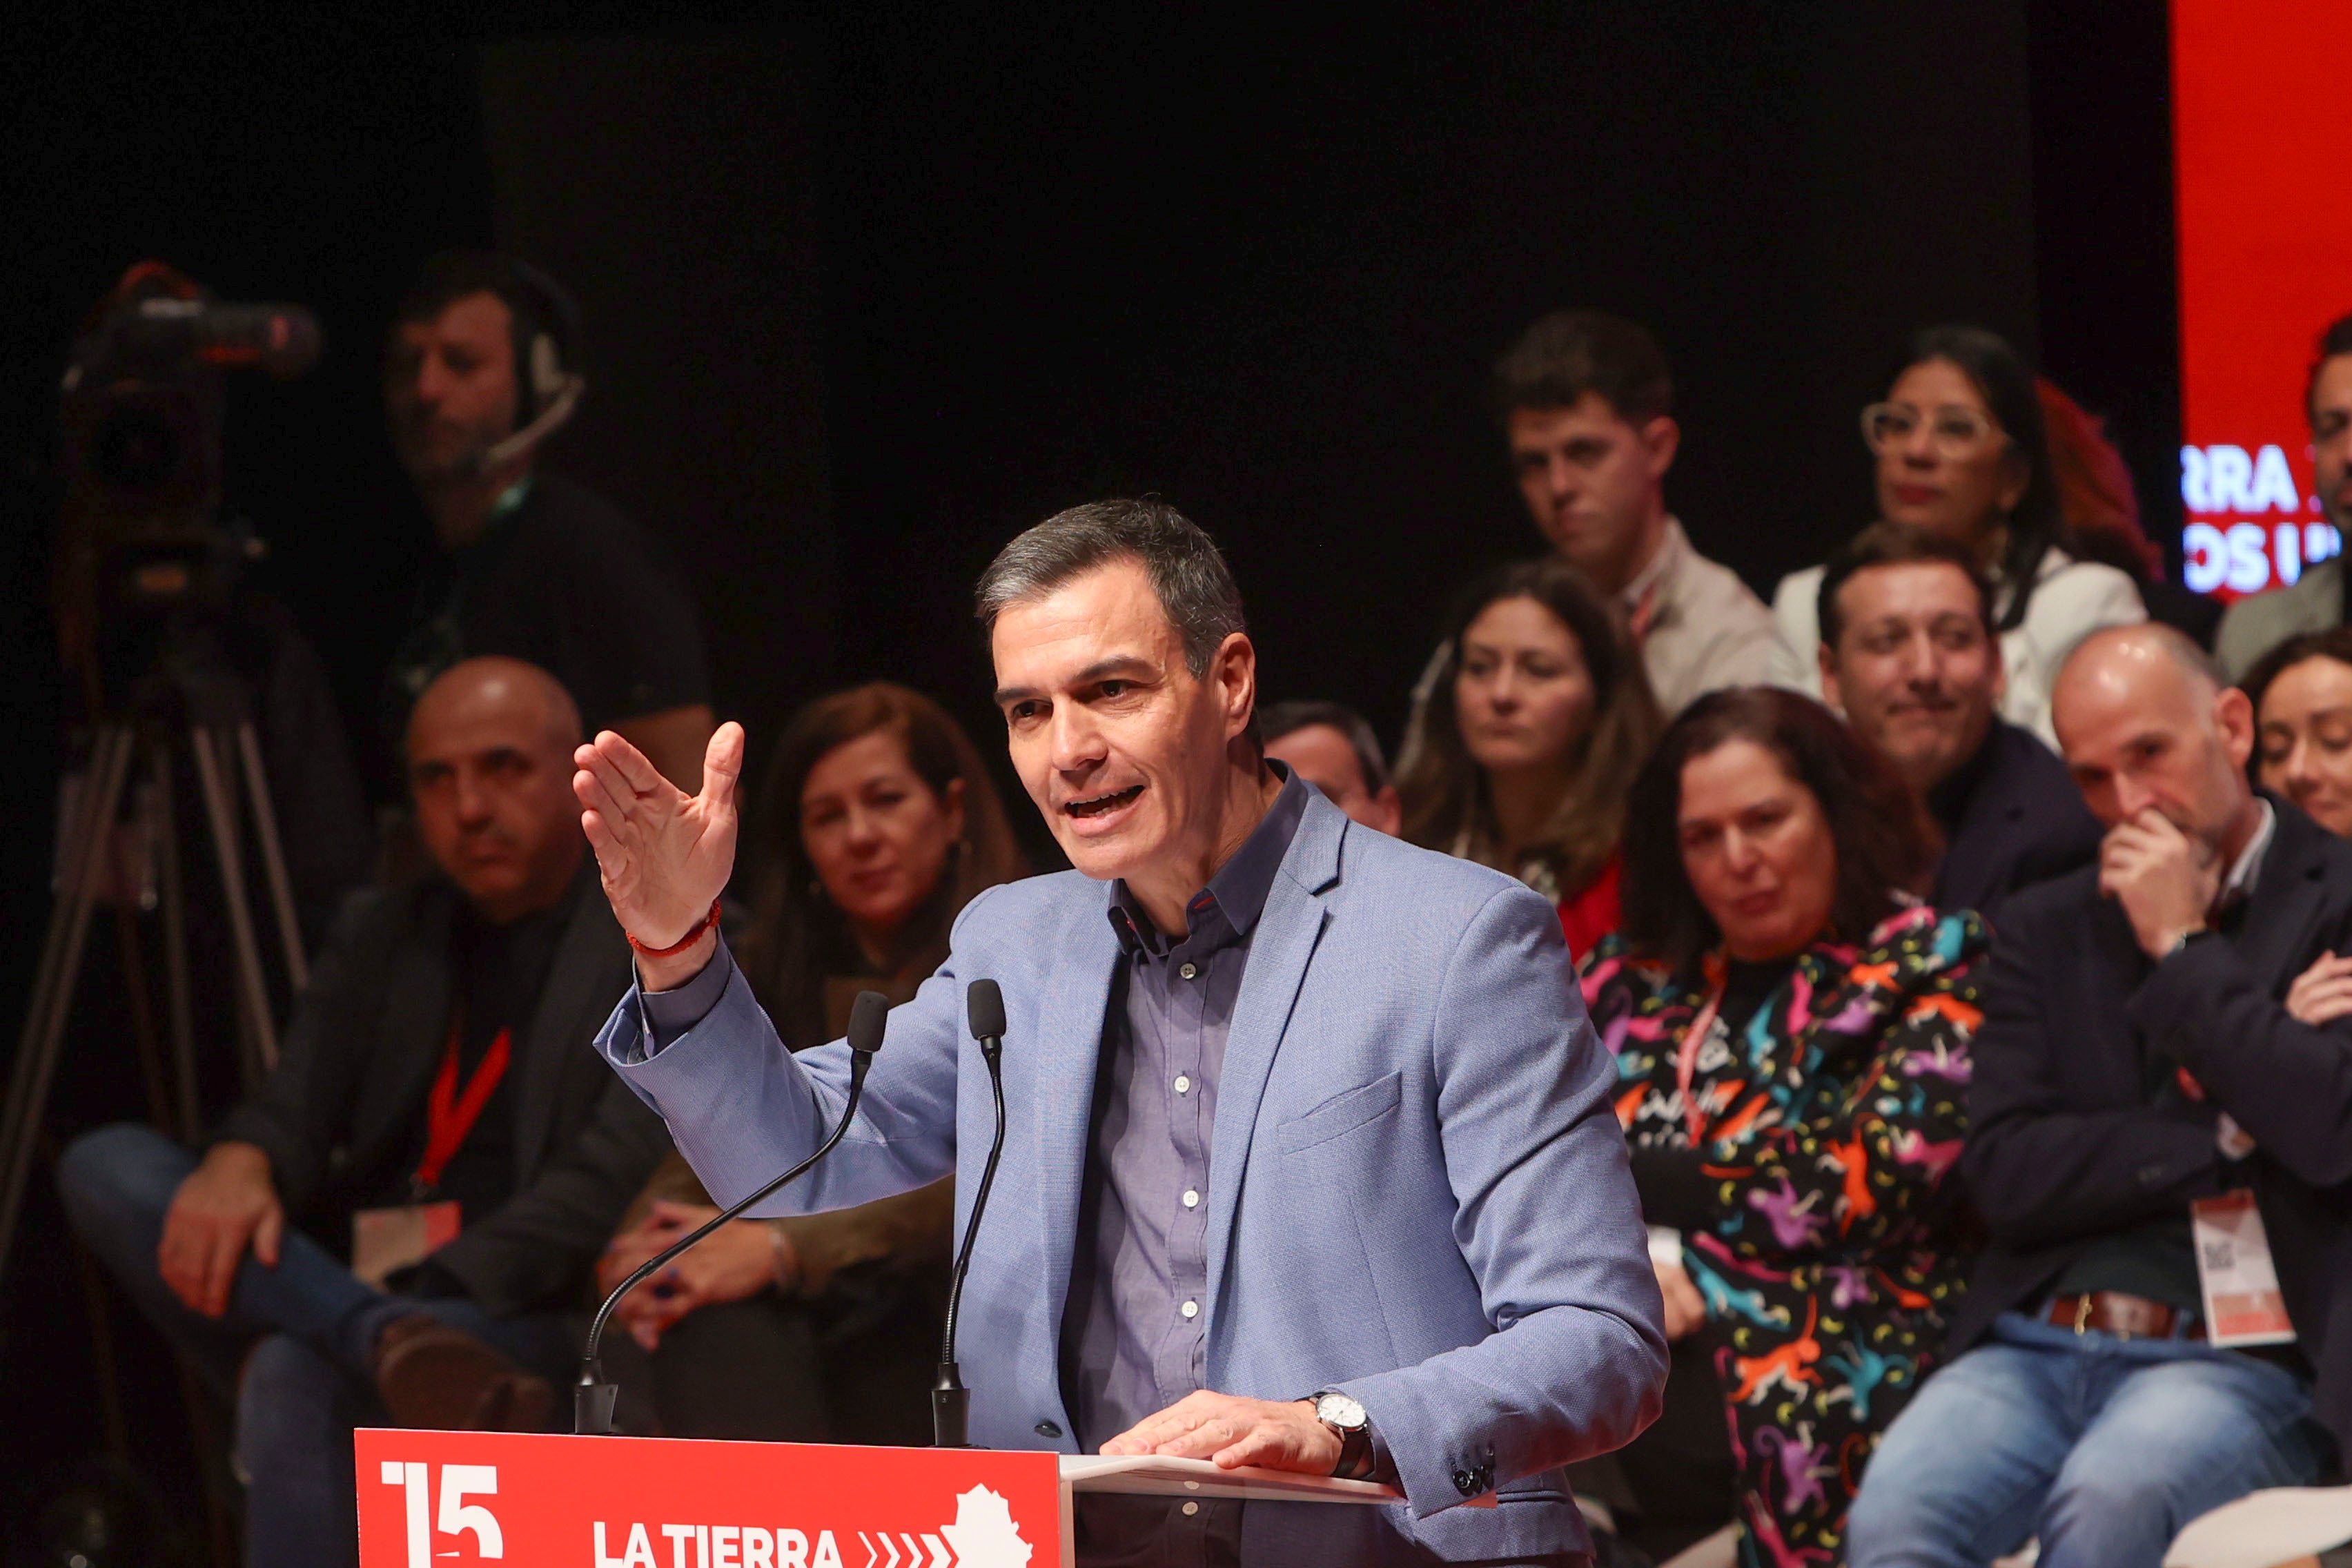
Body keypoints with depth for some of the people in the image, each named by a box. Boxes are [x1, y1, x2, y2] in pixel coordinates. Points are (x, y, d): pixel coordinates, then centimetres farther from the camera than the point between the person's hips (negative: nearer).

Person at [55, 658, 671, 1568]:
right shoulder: (383, 936, 21)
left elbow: (616, 1175, -11)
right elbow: (297, 1107, 6)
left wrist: (432, 1289, -23)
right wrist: (241, 1161, -20)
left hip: (528, 1334, -7)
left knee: (299, 1380, -38)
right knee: (106, 1167, -16)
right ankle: (400, 1347, -36)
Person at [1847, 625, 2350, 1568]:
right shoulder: (2049, 930, 19)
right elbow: (2005, 1173, 6)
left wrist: (2182, 951, -5)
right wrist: (2226, 1135, -4)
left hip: (2243, 1358, -4)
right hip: (2035, 1343, 4)